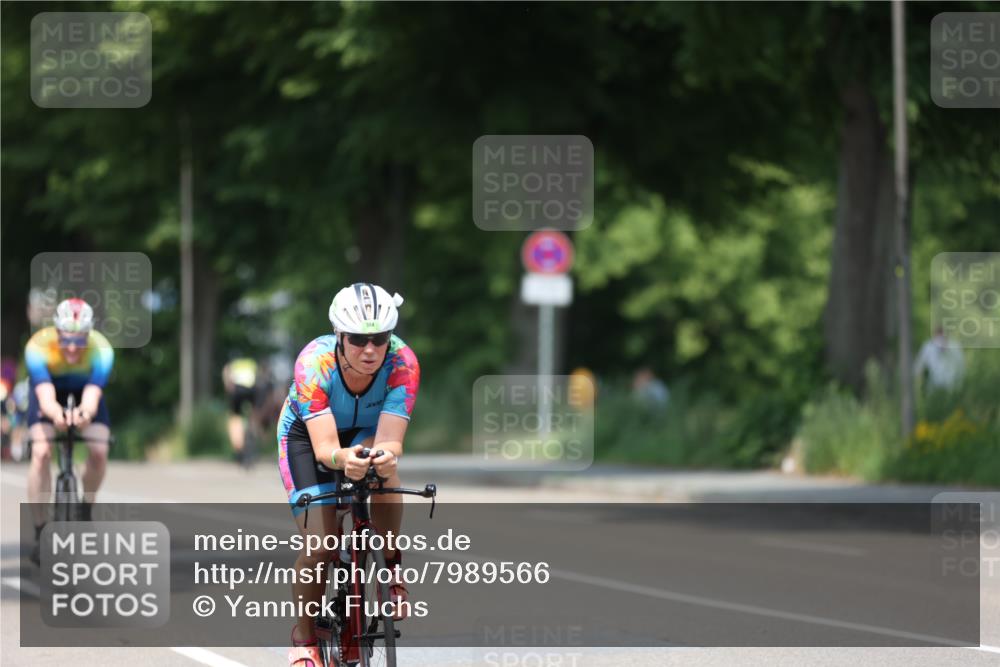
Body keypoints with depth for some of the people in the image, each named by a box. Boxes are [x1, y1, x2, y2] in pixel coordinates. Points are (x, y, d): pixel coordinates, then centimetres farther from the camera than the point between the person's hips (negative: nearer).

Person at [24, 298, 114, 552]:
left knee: (99, 452, -18)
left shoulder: (101, 350, -36)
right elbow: (46, 396, -48)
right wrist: (55, 413, -72)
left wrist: (85, 413, -71)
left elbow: (92, 396, -47)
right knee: (41, 452, -22)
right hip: (49, 386, -1)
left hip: (83, 390, 1)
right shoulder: (38, 347, -39)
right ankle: (40, 531, -12)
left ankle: (85, 509, 11)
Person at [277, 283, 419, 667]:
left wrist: (385, 455, -63)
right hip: (306, 433, -2)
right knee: (319, 547, -17)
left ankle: (391, 567, -15)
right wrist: (343, 458, -64)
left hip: (367, 431, 2)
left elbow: (390, 441, -39)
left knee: (382, 463, -36)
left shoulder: (402, 362, -32)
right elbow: (324, 447, -41)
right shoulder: (314, 362, -36)